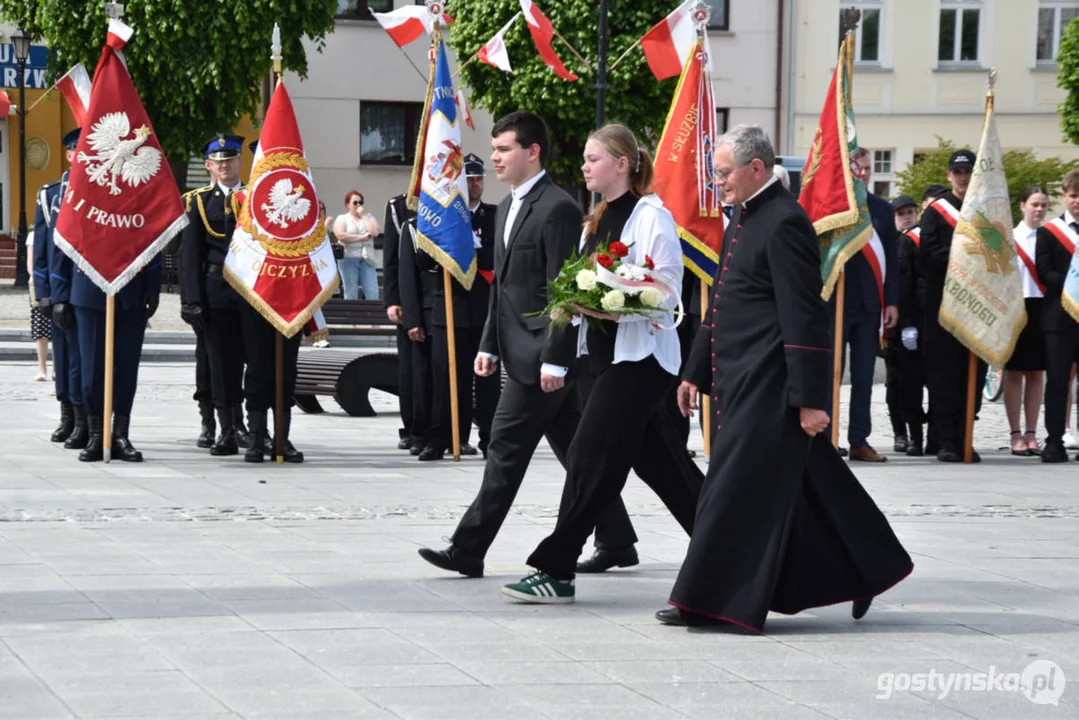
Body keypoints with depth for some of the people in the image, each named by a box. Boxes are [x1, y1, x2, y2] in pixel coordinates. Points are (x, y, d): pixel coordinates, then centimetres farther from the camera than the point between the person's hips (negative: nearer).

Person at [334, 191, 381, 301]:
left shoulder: (368, 217, 16)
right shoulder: (342, 219, 8)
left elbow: (375, 232, -3)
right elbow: (340, 235, -11)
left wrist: (363, 216, 1)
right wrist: (362, 237, -7)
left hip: (366, 259, 2)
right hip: (348, 259, -2)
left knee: (373, 294, -8)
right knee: (351, 295, -3)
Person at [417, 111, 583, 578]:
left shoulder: (557, 208, -14)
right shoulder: (507, 207, 17)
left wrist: (555, 359, -20)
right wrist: (489, 345, 16)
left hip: (541, 353, -10)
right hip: (518, 349, 10)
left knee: (506, 450, -8)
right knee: (573, 449, 13)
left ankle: (469, 550, -6)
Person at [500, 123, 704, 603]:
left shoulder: (651, 216, -11)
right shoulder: (598, 219, 16)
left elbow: (667, 292, -16)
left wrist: (613, 307, -25)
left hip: (640, 355, -9)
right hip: (607, 352, 9)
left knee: (590, 457, -11)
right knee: (659, 460, 13)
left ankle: (557, 571, -9)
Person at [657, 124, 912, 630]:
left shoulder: (784, 223, -14)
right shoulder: (747, 219, 16)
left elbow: (805, 317, -19)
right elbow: (721, 306, 24)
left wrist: (810, 398, -21)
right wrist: (696, 372, 24)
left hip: (768, 388, -10)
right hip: (741, 380, 10)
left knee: (738, 490, -6)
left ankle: (716, 601, -2)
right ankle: (862, 570, 23)